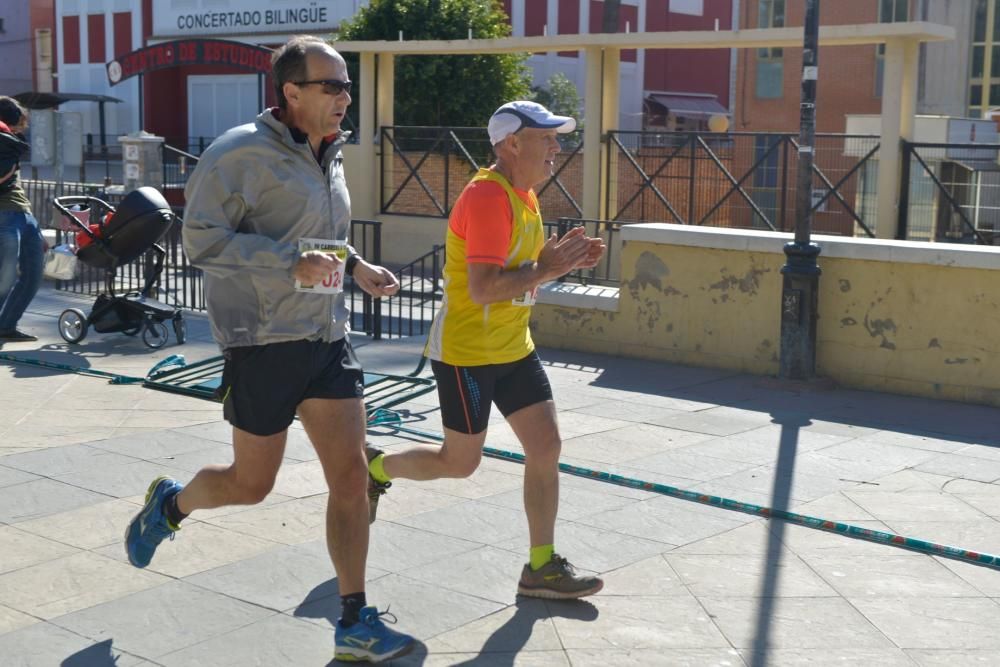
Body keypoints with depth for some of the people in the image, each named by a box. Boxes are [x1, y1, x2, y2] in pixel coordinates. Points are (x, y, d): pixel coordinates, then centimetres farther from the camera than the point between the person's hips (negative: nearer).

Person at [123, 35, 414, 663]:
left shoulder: (329, 155, 13)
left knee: (351, 475, 0)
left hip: (328, 338, 7)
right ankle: (169, 504, 40)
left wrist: (356, 265, 8)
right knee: (251, 484, 7)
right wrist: (292, 262, -25)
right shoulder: (242, 153, -13)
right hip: (265, 344, -6)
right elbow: (201, 238, -18)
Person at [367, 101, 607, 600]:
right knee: (460, 462, 4)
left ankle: (541, 568, 12)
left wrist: (562, 259, 0)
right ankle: (375, 468, 31)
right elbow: (483, 290, -27)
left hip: (513, 348, 9)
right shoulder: (487, 197, -22)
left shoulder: (524, 194, 9)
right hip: (466, 351, -9)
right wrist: (548, 268, -21)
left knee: (546, 447, 3)